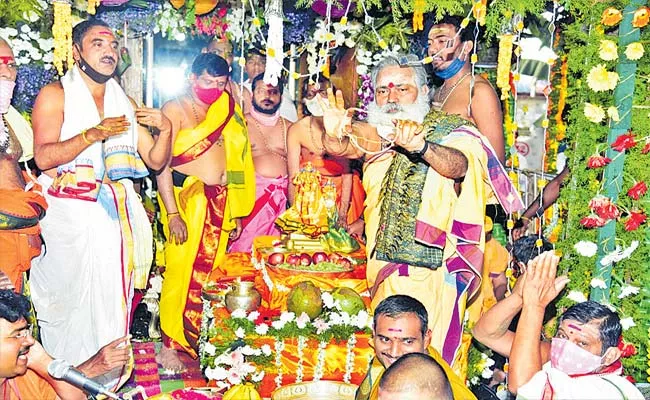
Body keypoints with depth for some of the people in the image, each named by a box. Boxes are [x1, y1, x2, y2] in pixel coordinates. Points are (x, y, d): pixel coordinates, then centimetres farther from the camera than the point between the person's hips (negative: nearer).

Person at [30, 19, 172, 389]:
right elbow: (43, 157, -10)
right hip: (71, 216, -4)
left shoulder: (126, 104, 17)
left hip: (116, 218, 5)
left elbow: (155, 161, 16)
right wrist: (93, 135, -19)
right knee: (71, 300, -12)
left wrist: (166, 129, -1)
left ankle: (110, 382, 12)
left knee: (113, 300, 1)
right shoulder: (55, 95, 2)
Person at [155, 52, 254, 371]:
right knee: (182, 272, -6)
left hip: (221, 202, 5)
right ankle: (170, 346, 6)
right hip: (186, 200, -5)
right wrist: (172, 214, -17)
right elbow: (161, 164, -10)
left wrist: (235, 212, 12)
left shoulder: (225, 112, 14)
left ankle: (199, 343, 18)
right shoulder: (175, 109, -3)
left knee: (212, 272, 6)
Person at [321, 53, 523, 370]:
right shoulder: (378, 133, 8)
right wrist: (335, 136, -36)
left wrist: (421, 147, -48)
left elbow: (458, 164, -27)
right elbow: (345, 148, -12)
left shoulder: (448, 131, -5)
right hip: (384, 262, 5)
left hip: (433, 267, -4)